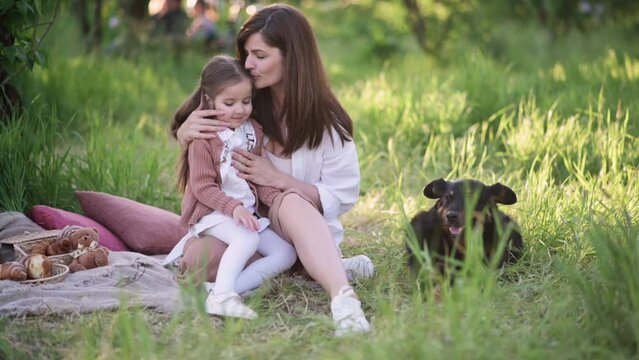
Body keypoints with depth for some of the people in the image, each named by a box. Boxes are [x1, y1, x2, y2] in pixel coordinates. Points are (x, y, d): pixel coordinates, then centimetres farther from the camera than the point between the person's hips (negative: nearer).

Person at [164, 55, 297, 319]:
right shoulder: (203, 137, -10)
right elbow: (202, 187, -14)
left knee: (286, 253, -9)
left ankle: (231, 288, -25)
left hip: (246, 213, 7)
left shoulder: (253, 131, 8)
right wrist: (233, 207, -27)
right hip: (211, 213, -7)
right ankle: (221, 296, -42)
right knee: (247, 239, -34)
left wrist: (277, 198, -9)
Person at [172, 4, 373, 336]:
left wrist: (276, 178, -21)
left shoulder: (327, 123, -9)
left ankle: (343, 299, -53)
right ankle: (326, 266, -25)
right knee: (197, 259, -30)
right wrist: (186, 132, -14)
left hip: (307, 227, -3)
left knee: (290, 202, -39)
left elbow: (342, 197, -10)